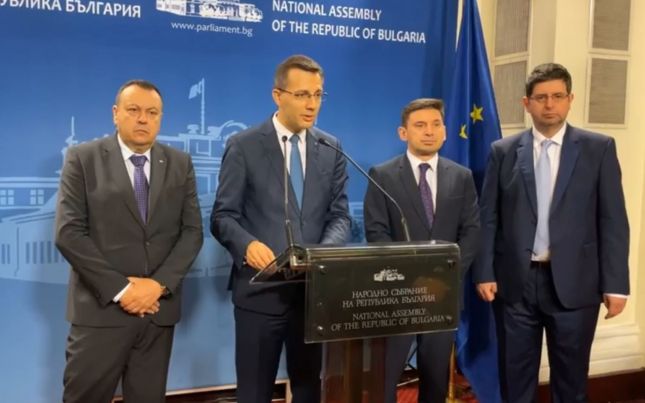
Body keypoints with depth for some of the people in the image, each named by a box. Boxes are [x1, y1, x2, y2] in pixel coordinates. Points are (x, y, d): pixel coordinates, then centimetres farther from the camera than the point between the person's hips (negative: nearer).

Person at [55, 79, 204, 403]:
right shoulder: (83, 158, 0)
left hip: (159, 308, 3)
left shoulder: (180, 164, 8)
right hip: (101, 308, -2)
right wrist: (119, 289, -14)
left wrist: (159, 284, -11)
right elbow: (69, 233, -8)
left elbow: (192, 231, 3)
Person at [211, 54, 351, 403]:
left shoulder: (331, 149, 7)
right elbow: (223, 217, -5)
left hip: (315, 288, 4)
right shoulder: (243, 146, -3)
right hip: (261, 289, -3)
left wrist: (326, 250, -17)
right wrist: (248, 244, -26)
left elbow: (339, 215, 5)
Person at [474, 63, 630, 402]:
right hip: (515, 282, 1)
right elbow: (488, 218, 4)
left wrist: (615, 284, -5)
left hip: (574, 283, 0)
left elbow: (613, 220, -1)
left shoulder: (599, 148, 1)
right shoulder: (503, 151, 4)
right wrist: (484, 273, -3)